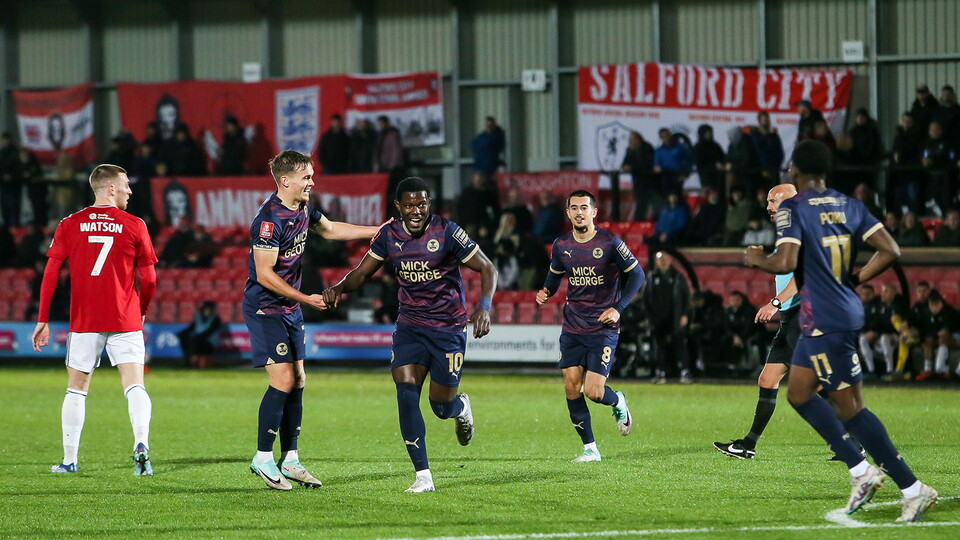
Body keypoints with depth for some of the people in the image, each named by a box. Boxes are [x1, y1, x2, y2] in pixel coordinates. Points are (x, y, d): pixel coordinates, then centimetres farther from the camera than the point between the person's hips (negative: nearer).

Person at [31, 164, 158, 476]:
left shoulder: (70, 225, 4)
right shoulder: (134, 226, -1)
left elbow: (51, 273, 0)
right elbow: (148, 279, 2)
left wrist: (43, 319, 4)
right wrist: (141, 310, 20)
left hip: (84, 321, 2)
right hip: (125, 321, -2)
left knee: (76, 388, 13)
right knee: (134, 386, -4)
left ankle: (69, 460, 16)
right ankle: (141, 445, -26)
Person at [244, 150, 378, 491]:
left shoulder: (303, 207, 5)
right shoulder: (270, 219, -23)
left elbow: (329, 229, 25)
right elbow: (265, 274, -22)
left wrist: (376, 231, 20)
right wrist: (305, 298, -19)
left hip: (290, 309, 9)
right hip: (265, 309, -9)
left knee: (298, 381, 7)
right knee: (283, 381, -12)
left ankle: (289, 460, 14)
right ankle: (263, 459, -4)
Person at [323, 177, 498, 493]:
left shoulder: (447, 233, -14)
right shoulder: (389, 235, -2)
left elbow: (487, 269, -10)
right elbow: (362, 273, 6)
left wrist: (485, 307, -27)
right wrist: (339, 288, -16)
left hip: (448, 327, -3)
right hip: (409, 325, 3)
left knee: (441, 407, -1)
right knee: (406, 393, -15)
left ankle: (461, 407, 40)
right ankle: (423, 476, -10)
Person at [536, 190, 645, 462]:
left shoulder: (610, 243, -10)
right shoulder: (561, 245, 3)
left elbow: (636, 274, -4)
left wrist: (618, 308, -14)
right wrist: (546, 291, -2)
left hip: (603, 327, -4)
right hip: (572, 328, 4)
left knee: (594, 392, -10)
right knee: (571, 386, -4)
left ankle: (617, 402, 27)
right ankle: (590, 448, 9)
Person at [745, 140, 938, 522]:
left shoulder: (792, 209, -11)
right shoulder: (849, 206, 9)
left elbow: (786, 262, -22)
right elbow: (889, 250, 4)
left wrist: (756, 260, -2)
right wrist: (854, 280, 15)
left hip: (825, 321, -8)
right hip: (846, 310, 8)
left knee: (850, 408, -5)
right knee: (798, 393, 20)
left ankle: (913, 489, -9)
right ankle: (860, 470, 16)